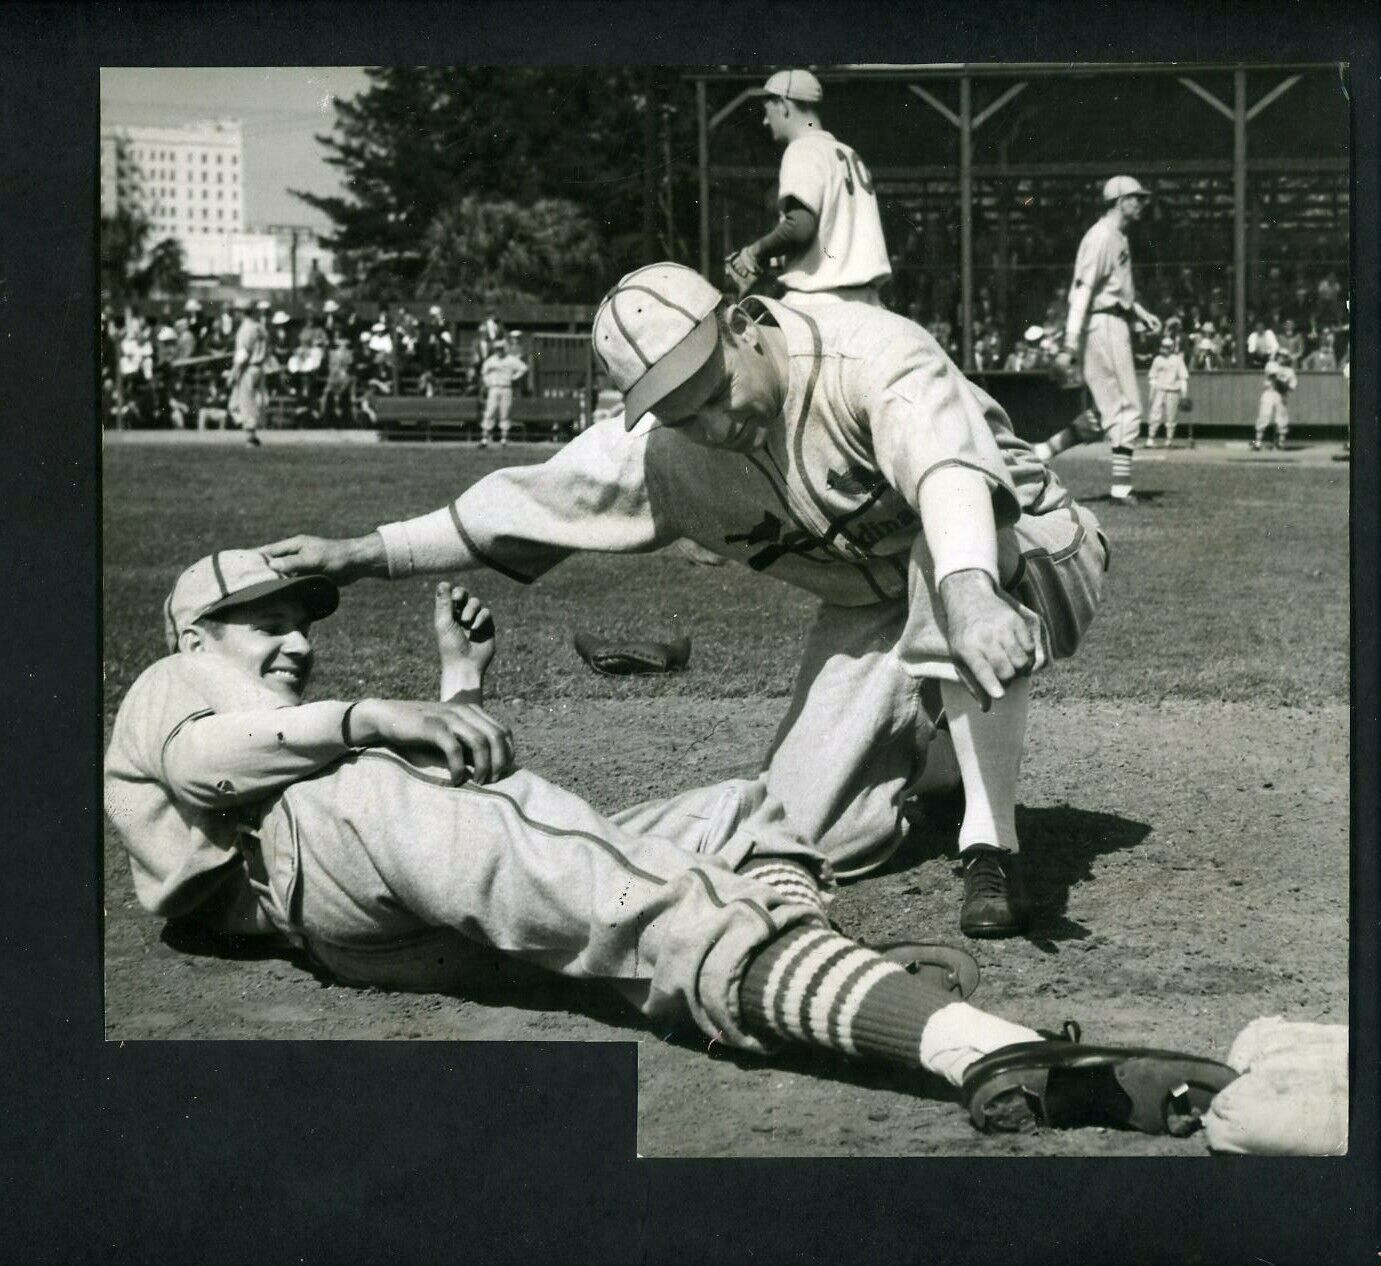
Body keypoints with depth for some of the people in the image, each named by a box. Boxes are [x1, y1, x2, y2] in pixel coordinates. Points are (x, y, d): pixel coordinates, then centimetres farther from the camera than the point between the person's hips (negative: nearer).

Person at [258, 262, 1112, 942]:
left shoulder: (870, 354, -30)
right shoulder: (671, 454, -10)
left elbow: (947, 464, -49)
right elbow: (529, 503, -2)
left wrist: (968, 591, -69)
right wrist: (366, 556, -8)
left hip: (1023, 566, -5)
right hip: (874, 614, 6)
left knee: (950, 557, -42)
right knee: (814, 833, -11)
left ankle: (992, 845, -30)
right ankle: (946, 748, 22)